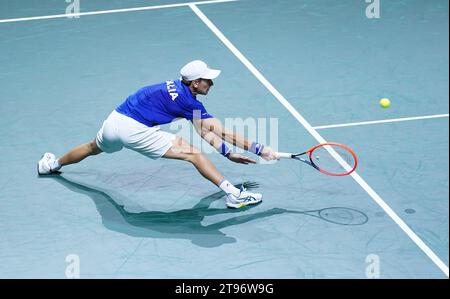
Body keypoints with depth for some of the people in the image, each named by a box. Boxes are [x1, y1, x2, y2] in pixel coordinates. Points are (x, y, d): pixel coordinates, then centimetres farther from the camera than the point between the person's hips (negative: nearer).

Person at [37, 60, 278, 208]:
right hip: (134, 130, -9)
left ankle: (52, 164, 64)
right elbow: (222, 132, -11)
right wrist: (260, 149, -9)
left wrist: (229, 154, 14)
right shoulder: (188, 102, -11)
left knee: (93, 148, 40)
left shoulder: (176, 88, 14)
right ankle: (234, 194, -18)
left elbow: (204, 132, 17)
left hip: (113, 121, 9)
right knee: (193, 153, -11)